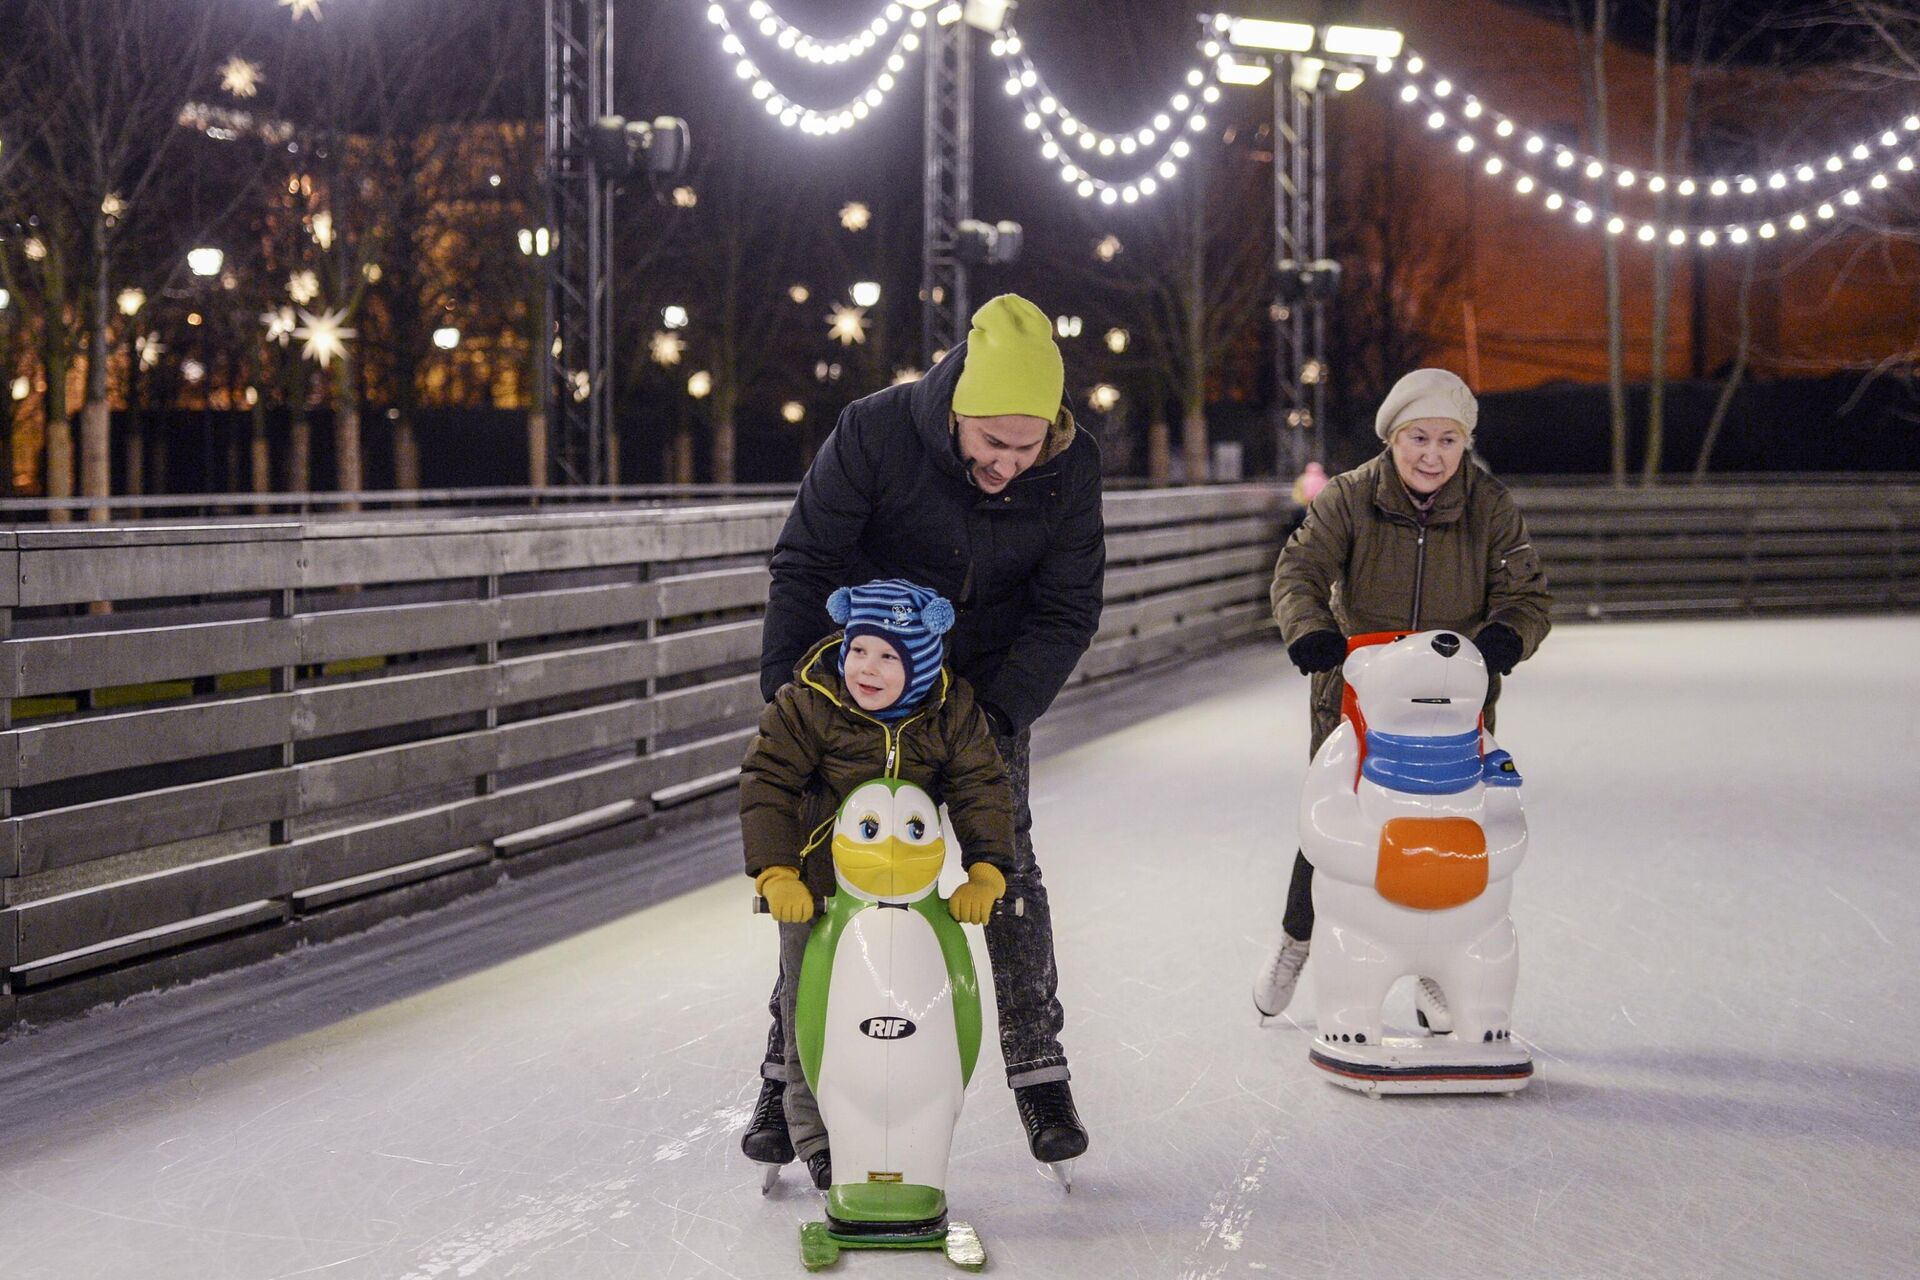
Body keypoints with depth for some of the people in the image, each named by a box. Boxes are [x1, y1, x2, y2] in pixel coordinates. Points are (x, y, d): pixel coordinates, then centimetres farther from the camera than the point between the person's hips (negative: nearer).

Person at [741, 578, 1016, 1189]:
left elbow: (982, 790, -9)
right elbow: (767, 783, -16)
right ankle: (819, 1141, 20)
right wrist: (776, 875, -24)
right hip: (817, 885, -2)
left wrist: (985, 873, -21)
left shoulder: (950, 713, -11)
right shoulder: (808, 703, -17)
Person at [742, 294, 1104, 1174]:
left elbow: (1067, 610, -10)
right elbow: (803, 566, -15)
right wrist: (787, 700, -19)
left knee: (1006, 864, -3)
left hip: (990, 688, 1)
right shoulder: (876, 433, -25)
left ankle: (1037, 1068, 10)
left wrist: (1000, 712, -21)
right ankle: (789, 1067, 12)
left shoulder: (1071, 467, -18)